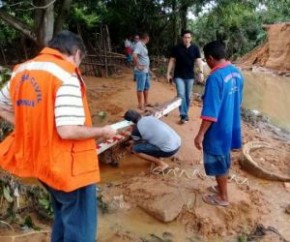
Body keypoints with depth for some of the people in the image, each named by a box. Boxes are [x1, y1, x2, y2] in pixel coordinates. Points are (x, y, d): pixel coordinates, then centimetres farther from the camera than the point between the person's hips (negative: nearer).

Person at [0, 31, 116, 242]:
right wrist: (102, 132, -11)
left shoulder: (21, 71, 5)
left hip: (40, 160, 8)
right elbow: (68, 131, -27)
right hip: (68, 166, -8)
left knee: (64, 217, 28)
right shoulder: (66, 75, -20)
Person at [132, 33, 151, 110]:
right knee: (140, 88, -1)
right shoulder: (139, 44, -16)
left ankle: (146, 102, 29)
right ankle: (140, 104, 8)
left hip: (146, 70, 10)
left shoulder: (143, 45, 13)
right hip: (141, 71, -10)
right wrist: (138, 66, -24)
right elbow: (134, 55, -31)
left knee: (147, 86, 17)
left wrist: (147, 67, 16)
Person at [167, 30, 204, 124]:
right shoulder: (177, 48, -3)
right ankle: (183, 115, -7)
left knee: (188, 96, 10)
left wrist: (201, 72, -20)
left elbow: (198, 60, -6)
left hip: (190, 76, 2)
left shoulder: (195, 48, 0)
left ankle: (185, 113, 27)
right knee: (181, 95, -11)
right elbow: (172, 61, 1)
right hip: (179, 76, -2)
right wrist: (168, 73, -3)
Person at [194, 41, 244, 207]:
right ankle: (222, 188, 41)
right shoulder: (236, 72, 2)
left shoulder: (215, 77, -25)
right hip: (231, 125, 9)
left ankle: (223, 197, 24)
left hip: (218, 128, -8)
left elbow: (210, 112, -27)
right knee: (224, 159, 23)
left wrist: (201, 134, -21)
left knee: (217, 162, 9)